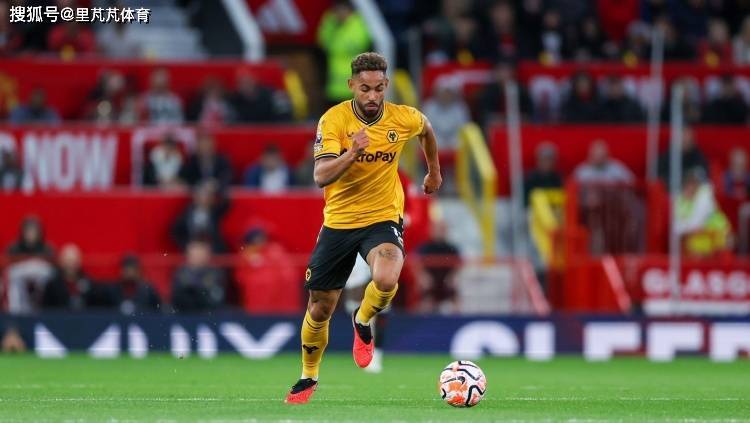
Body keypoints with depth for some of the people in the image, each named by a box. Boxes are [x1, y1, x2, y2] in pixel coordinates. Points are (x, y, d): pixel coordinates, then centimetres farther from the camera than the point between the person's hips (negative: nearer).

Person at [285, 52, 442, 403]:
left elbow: (426, 129, 18)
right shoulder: (334, 120, -15)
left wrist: (434, 172, 27)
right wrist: (352, 153, -40)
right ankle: (308, 377, 34)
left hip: (383, 218, 0)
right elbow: (321, 176, -25)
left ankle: (363, 322, 3)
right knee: (320, 309, 7)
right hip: (338, 221, 0)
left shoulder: (403, 119, -9)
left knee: (386, 279, -32)